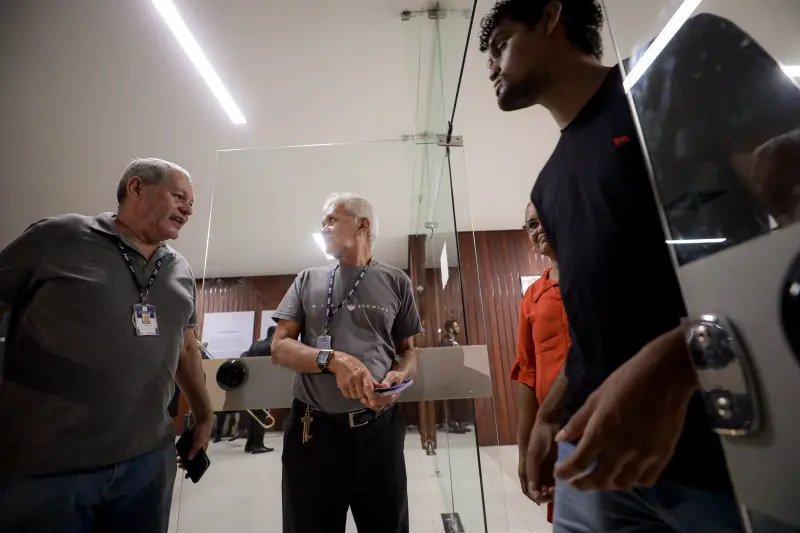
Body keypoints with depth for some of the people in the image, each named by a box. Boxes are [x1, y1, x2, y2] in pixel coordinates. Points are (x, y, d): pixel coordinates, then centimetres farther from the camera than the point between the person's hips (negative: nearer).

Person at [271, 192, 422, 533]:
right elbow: (279, 348, 0)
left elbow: (408, 351, 9)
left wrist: (398, 376, -15)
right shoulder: (308, 281, 6)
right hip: (313, 430, 1)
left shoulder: (395, 282, 4)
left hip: (380, 429, 0)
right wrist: (333, 360, -18)